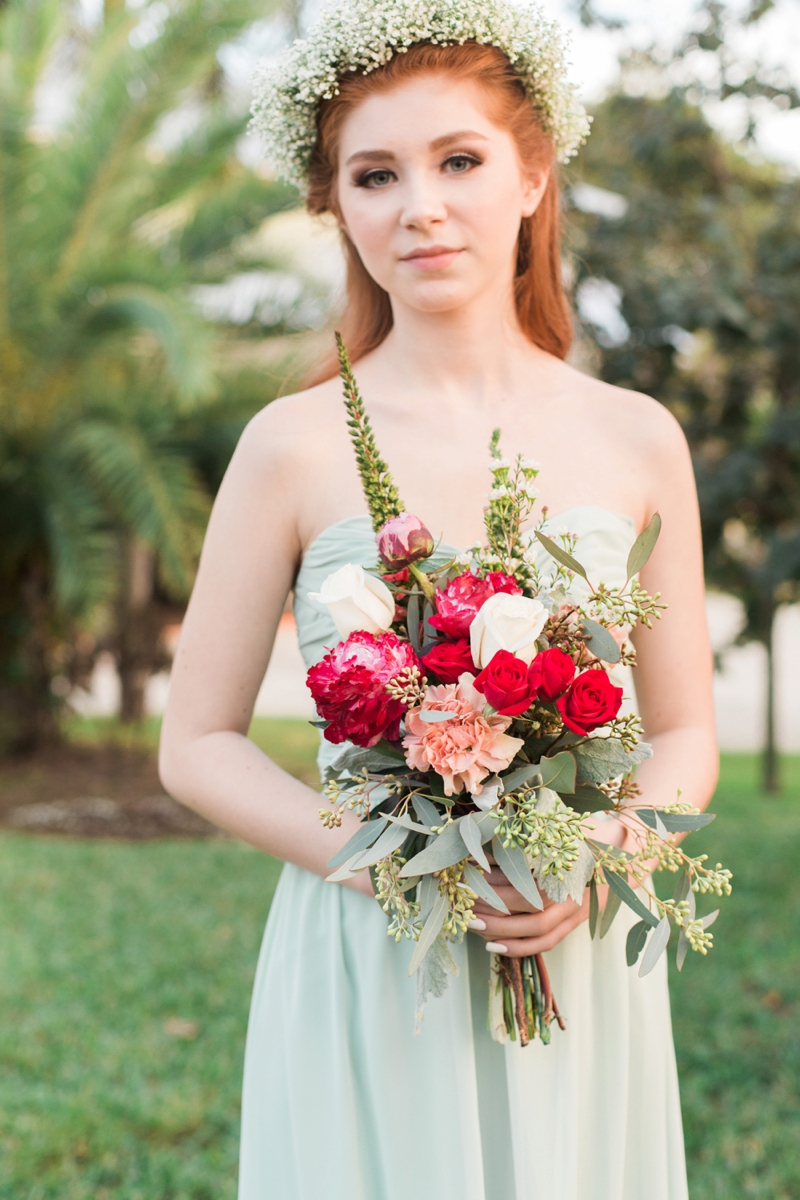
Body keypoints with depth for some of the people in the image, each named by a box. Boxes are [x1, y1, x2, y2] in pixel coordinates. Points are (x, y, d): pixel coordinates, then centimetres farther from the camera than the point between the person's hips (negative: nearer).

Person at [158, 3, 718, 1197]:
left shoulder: (637, 441, 1)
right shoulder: (295, 447, -5)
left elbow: (687, 735, 7)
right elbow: (197, 745, -1)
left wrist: (602, 855, -13)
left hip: (581, 971, 2)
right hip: (364, 972, -2)